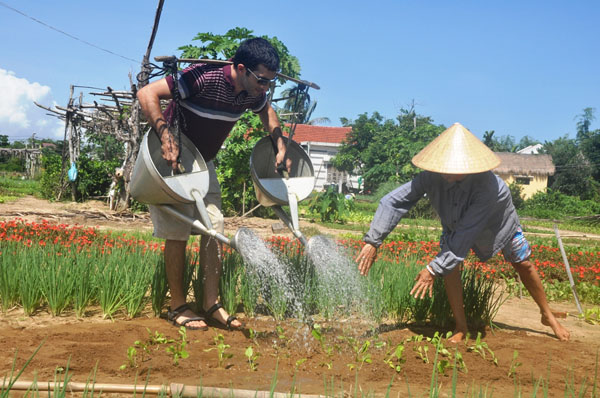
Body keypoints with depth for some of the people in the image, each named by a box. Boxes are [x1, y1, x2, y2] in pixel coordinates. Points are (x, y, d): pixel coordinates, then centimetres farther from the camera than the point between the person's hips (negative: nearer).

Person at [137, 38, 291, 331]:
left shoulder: (252, 94, -8)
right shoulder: (204, 77, -30)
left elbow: (266, 111, 16)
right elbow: (146, 94, -31)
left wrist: (280, 144, 2)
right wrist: (166, 134, -43)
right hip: (170, 158, -7)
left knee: (213, 228, 1)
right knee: (177, 233, -6)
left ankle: (211, 303, 9)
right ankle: (177, 307, 7)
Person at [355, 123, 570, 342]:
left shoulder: (487, 184, -47)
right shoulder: (431, 177, -39)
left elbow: (466, 233, -48)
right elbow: (393, 201, -34)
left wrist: (434, 269, -50)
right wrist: (372, 241, -42)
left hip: (497, 221, -2)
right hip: (455, 223, 2)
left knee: (523, 264, 11)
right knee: (449, 263, -20)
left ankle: (547, 315, 37)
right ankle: (461, 326, -4)